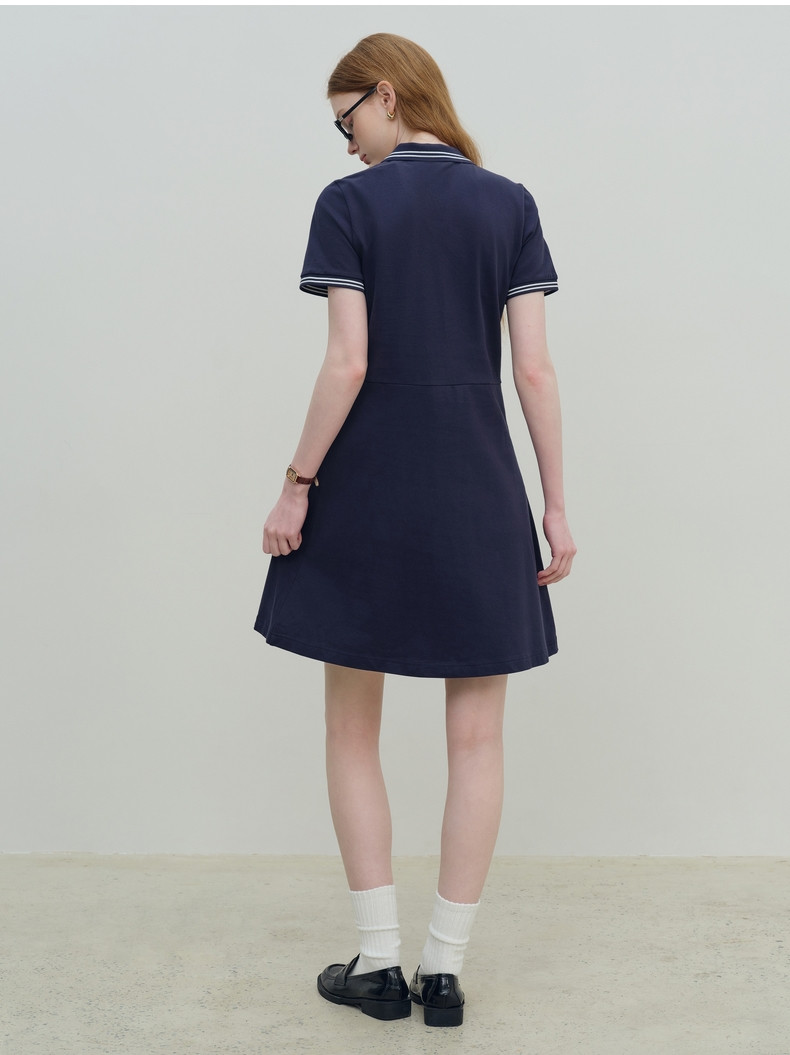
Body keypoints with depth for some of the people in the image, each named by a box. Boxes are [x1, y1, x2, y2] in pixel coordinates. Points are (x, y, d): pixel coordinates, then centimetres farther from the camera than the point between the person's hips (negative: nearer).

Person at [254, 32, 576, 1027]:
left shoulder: (350, 203, -4)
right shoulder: (510, 204, 5)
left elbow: (348, 363, -12)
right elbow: (535, 367, 0)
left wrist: (297, 484, -4)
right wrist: (556, 505, 3)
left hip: (368, 488, -2)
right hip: (479, 494, 3)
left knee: (354, 732, 11)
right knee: (475, 738, 8)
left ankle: (378, 962, 15)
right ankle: (444, 968, 14)